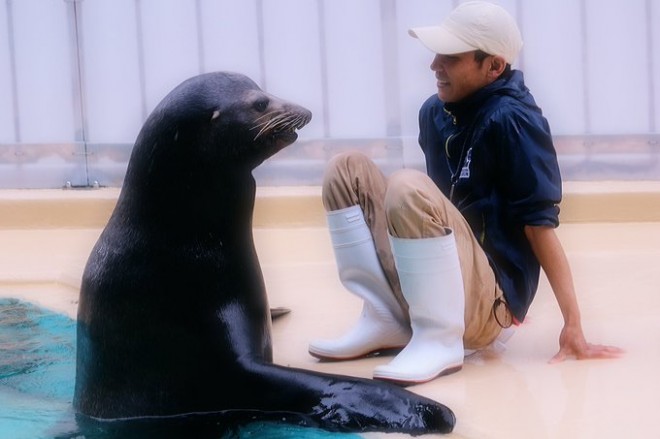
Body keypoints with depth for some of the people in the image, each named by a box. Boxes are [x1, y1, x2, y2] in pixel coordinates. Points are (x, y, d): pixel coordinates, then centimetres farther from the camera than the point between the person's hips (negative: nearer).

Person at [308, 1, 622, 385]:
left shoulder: (512, 120, -15)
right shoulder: (435, 112, 6)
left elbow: (540, 224, -17)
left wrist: (573, 326, -17)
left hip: (487, 304, -8)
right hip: (438, 289, 8)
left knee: (408, 188, -29)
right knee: (347, 170, 5)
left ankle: (440, 341, -20)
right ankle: (387, 322, 2)